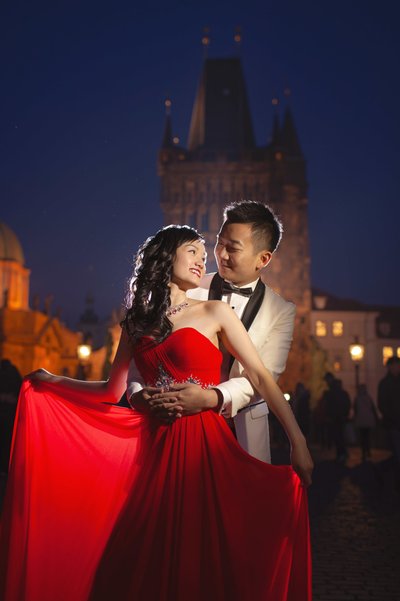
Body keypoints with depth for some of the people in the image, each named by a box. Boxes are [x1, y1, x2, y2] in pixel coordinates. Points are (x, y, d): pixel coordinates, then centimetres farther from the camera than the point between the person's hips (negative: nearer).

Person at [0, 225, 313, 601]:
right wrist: (53, 382, 17)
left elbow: (260, 377, -4)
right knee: (149, 561, 7)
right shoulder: (136, 323, 12)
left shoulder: (214, 312, 2)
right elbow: (113, 391, 15)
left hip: (204, 446, -3)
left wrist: (297, 440, -12)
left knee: (203, 557, 2)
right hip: (154, 448, 3)